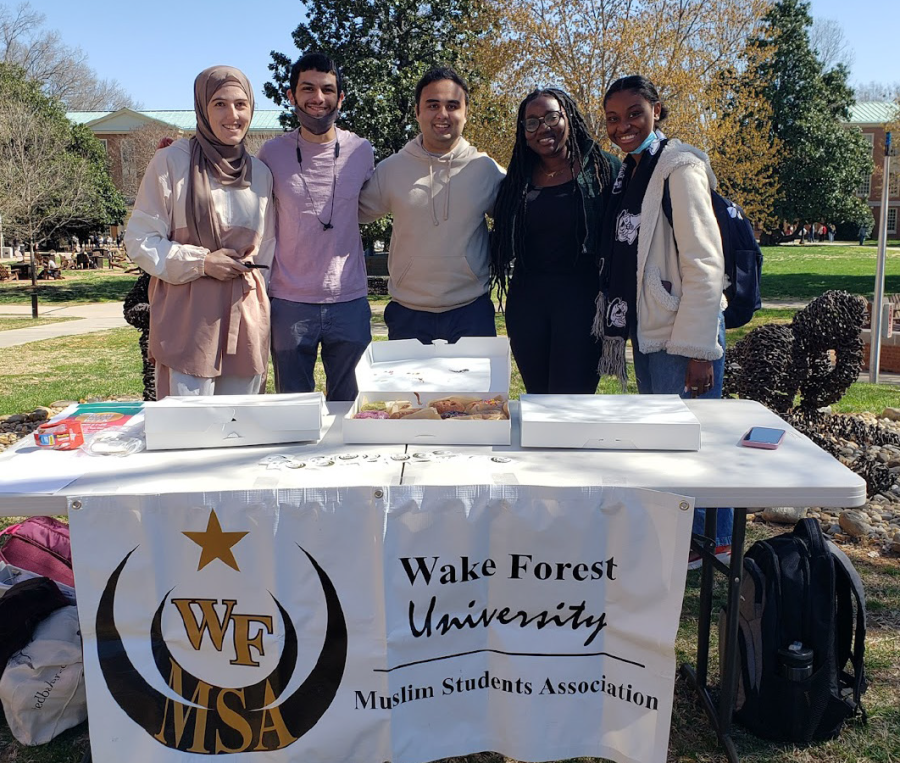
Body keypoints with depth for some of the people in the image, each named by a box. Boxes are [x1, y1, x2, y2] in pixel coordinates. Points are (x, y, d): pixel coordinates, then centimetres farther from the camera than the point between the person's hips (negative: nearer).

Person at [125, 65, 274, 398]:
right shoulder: (171, 162, -3)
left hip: (245, 313, 5)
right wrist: (201, 262, -14)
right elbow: (139, 241, -3)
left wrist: (254, 259, 3)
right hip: (188, 315, -5)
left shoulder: (260, 172, 14)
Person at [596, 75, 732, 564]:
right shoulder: (627, 174, 14)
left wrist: (700, 349, -20)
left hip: (682, 332, -8)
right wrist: (617, 327, 11)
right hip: (644, 329, 8)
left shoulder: (679, 167, -11)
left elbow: (704, 265, -17)